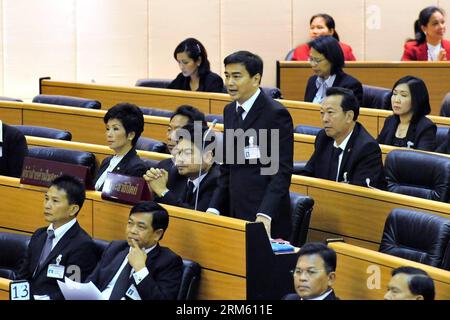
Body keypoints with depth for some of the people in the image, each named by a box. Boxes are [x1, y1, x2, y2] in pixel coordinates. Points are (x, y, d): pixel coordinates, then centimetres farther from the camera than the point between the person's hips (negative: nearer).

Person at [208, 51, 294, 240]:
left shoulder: (276, 114, -11)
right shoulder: (230, 111, 12)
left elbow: (281, 172, -15)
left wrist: (264, 216, -25)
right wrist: (214, 209, 5)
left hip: (265, 219, -6)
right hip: (234, 213, 6)